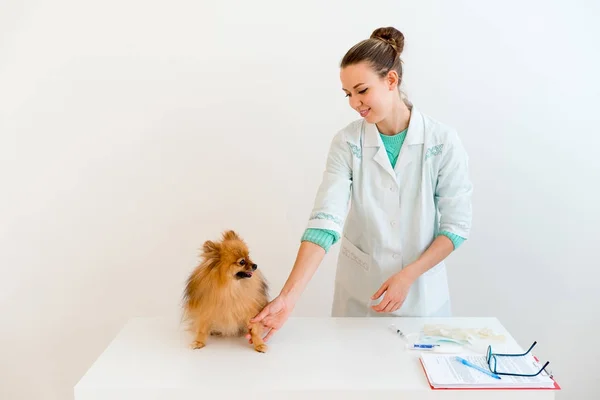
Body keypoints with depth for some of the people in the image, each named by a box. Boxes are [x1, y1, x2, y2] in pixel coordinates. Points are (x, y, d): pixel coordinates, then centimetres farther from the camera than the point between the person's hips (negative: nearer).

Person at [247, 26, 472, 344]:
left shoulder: (443, 141, -11)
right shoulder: (346, 143, -11)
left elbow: (456, 225, -7)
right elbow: (325, 221, -21)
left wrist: (407, 276, -17)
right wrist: (288, 296, -30)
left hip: (422, 295, 0)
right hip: (358, 295, 1)